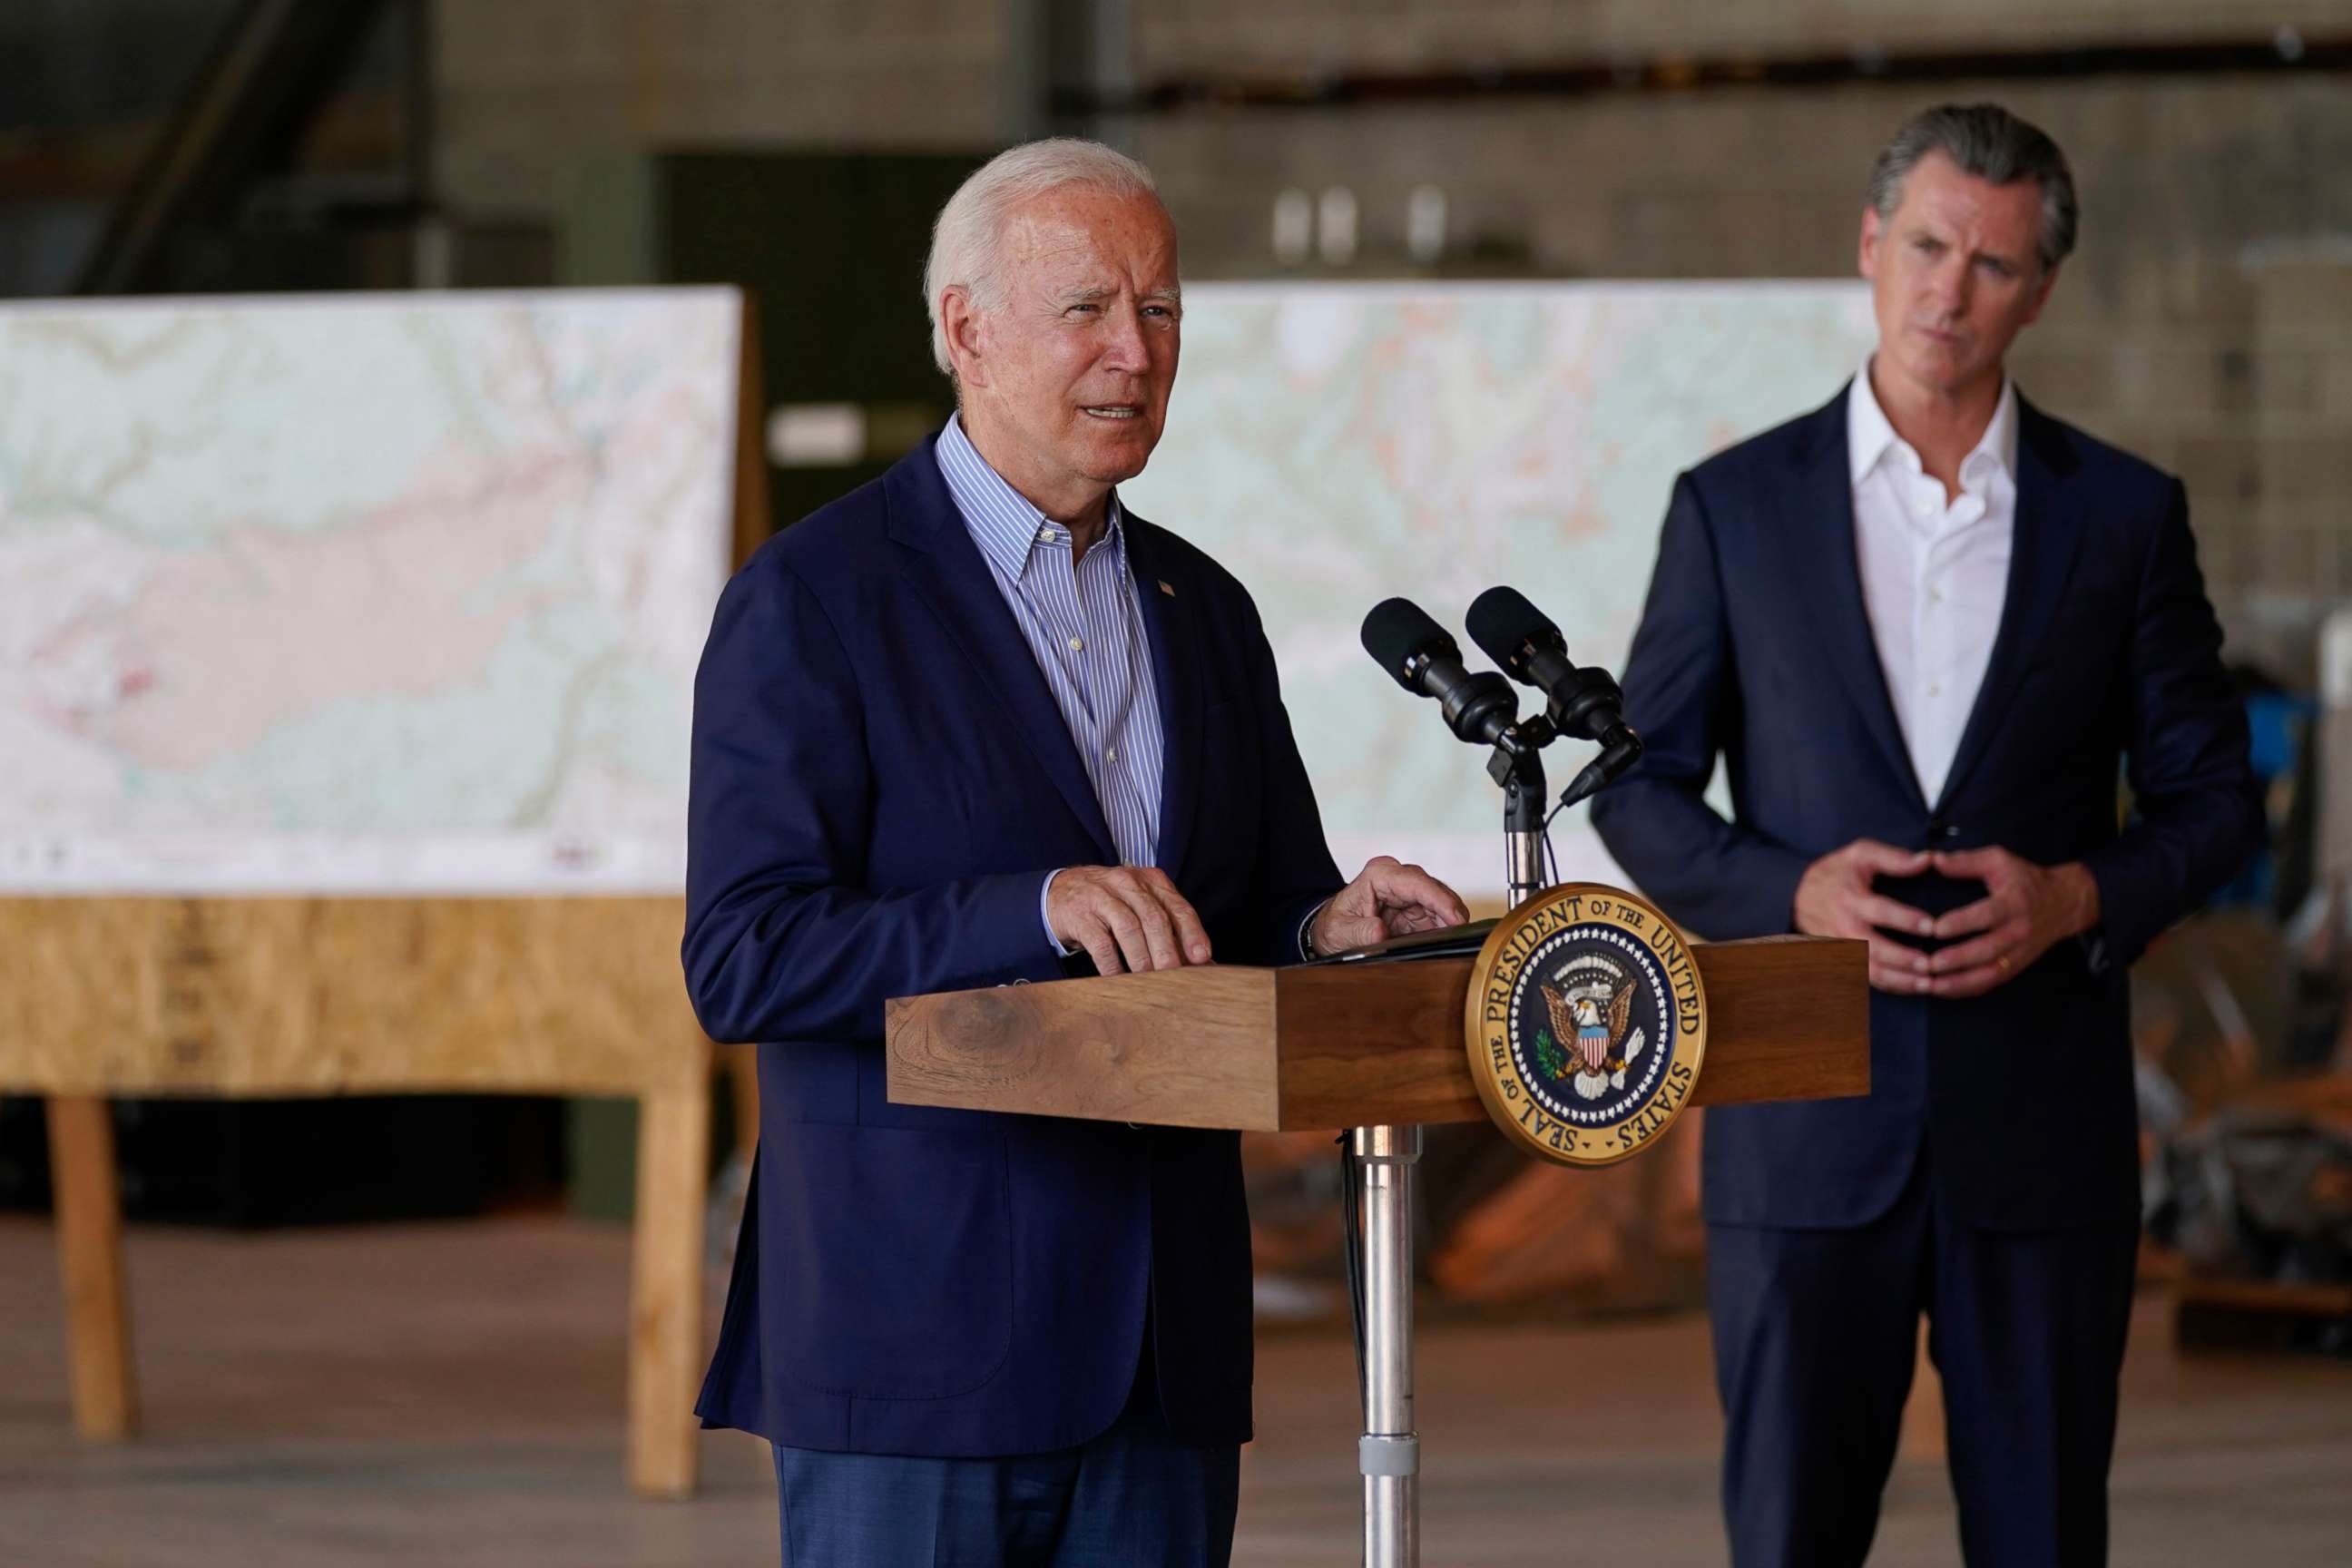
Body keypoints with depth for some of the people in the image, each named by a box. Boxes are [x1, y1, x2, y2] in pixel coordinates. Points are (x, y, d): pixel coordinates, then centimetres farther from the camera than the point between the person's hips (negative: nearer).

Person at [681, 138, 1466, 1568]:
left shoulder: (1202, 608, 16)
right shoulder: (814, 598, -5)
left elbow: (1268, 916, 20)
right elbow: (744, 962, -14)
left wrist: (1334, 932, -5)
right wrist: (1037, 912, -25)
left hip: (1161, 1345, 6)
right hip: (916, 1340, -6)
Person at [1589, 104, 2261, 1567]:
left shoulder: (2125, 514, 6)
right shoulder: (1735, 508, 5)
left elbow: (2213, 796, 9)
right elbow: (1640, 791, 7)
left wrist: (2077, 896, -10)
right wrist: (1794, 889, -11)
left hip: (2042, 1125, 1)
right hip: (1809, 1124, 0)